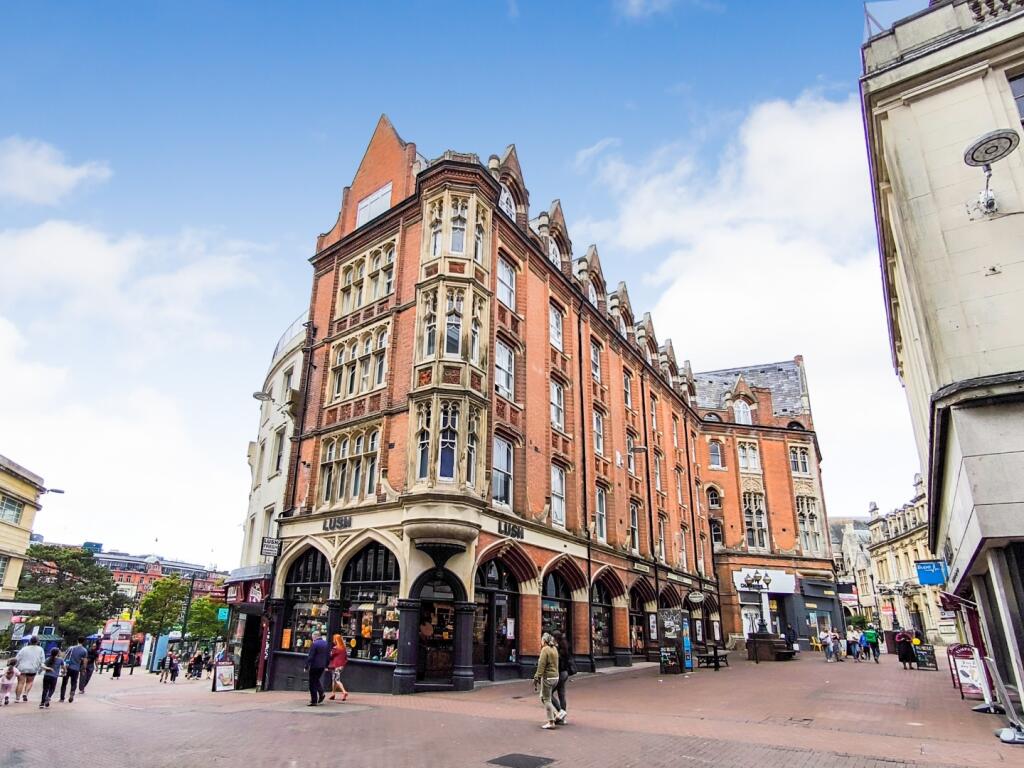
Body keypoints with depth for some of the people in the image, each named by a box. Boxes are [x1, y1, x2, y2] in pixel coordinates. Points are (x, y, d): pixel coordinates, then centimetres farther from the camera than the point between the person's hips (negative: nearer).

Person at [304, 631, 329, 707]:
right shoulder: (326, 643, 9)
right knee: (317, 680, 24)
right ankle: (321, 693, 10)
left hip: (314, 666, -7)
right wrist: (326, 665, 19)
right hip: (322, 666, 7)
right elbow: (329, 656, 13)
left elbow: (310, 657, -17)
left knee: (312, 683, 2)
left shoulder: (314, 644, -14)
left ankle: (314, 701, 3)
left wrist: (306, 666, -10)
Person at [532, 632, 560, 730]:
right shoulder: (554, 649, 11)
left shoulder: (545, 650, -14)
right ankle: (556, 715, 18)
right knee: (542, 697, 20)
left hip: (547, 678, -9)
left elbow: (541, 666, -19)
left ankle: (551, 722, 7)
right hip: (555, 677, 9)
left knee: (547, 699, 2)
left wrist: (537, 678, -17)